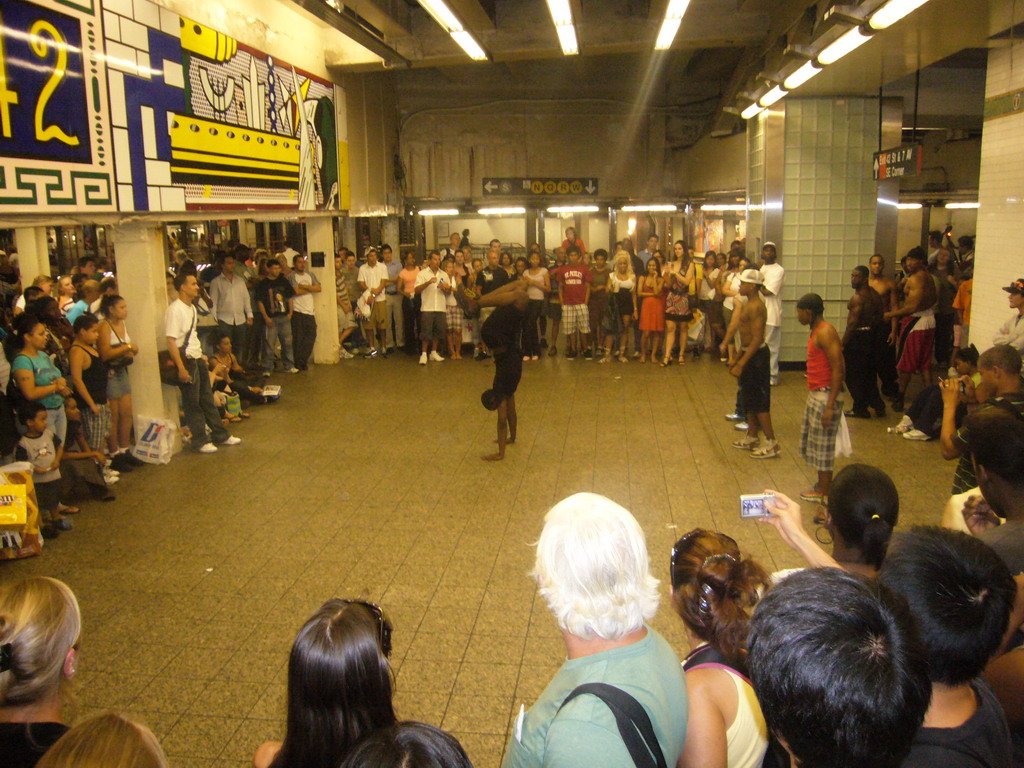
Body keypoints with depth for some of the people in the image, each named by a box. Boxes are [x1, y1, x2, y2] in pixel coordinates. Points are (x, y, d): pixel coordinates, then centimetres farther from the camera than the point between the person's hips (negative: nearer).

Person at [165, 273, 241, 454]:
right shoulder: (174, 310, -17)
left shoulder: (191, 308, 11)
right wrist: (181, 368, -22)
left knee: (207, 399, 16)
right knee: (192, 403, 2)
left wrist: (201, 354, 12)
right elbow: (171, 341, -20)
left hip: (198, 359, 9)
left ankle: (220, 435, 27)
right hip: (186, 360, -9)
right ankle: (200, 442, 13)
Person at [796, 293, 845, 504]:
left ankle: (824, 494, 9)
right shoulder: (816, 331, 13)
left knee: (823, 445, -1)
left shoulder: (825, 332, -18)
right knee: (812, 442, 18)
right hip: (815, 394, 10)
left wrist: (830, 405, -24)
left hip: (826, 395, -10)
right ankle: (821, 486, 31)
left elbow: (838, 370, -22)